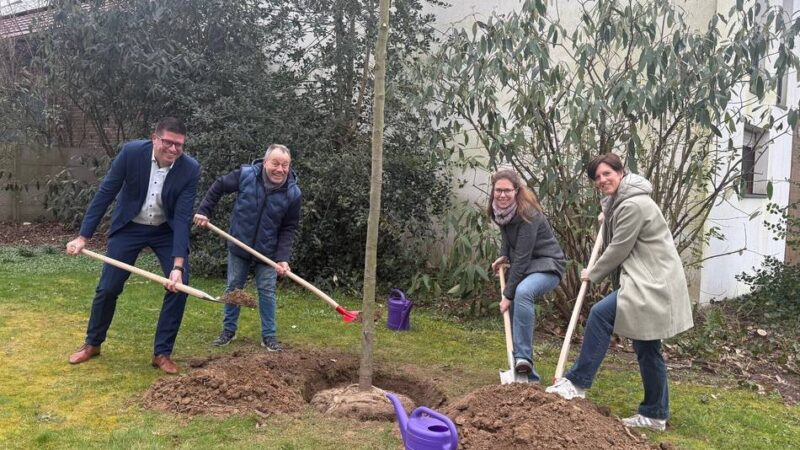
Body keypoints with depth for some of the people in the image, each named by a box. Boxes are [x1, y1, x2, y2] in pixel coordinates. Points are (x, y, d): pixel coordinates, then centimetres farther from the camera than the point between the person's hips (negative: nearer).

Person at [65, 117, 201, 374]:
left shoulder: (190, 169, -23)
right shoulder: (131, 152, -22)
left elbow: (182, 217, -24)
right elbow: (105, 193, -15)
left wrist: (177, 265, -31)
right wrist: (83, 236, -15)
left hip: (166, 230, 0)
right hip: (129, 227, 0)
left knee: (179, 285, -11)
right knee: (108, 287, 2)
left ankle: (162, 353, 4)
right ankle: (92, 343, 27)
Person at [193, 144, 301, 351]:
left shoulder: (293, 193, -18)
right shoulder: (246, 175, -19)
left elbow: (288, 229, -12)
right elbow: (219, 186, -1)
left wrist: (283, 258, -21)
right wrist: (204, 210, -5)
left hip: (267, 251, -1)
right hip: (239, 245, 1)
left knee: (266, 291, 4)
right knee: (233, 288, 11)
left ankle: (269, 335, 16)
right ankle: (228, 330, 27)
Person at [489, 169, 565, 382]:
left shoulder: (528, 215, -25)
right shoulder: (499, 210, -2)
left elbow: (522, 258, -26)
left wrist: (508, 295, -23)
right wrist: (503, 257, 3)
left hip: (546, 266, -8)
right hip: (523, 267, 8)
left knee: (523, 292, -37)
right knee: (513, 315, 5)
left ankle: (524, 357, -30)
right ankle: (527, 374, 19)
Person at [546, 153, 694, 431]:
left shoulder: (633, 205, -18)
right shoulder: (618, 202, 15)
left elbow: (618, 250, -15)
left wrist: (593, 274, -3)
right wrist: (608, 219, 25)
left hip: (652, 283, -11)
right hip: (648, 282, 11)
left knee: (600, 314, -19)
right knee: (647, 349, 12)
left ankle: (578, 382, -11)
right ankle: (655, 414, 20)